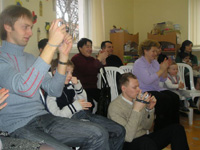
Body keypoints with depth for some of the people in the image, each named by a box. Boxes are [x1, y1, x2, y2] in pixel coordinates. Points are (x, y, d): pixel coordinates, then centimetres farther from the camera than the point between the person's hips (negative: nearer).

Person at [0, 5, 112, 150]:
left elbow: (55, 91, 8)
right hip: (17, 127, -6)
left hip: (43, 118, 6)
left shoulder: (30, 58, 16)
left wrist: (63, 55, -3)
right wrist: (52, 44, -26)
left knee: (98, 135, -9)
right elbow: (26, 89, -27)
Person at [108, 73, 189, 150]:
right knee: (146, 142, -41)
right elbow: (127, 137, -25)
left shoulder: (138, 99, 4)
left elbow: (146, 127, 12)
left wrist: (150, 109, -6)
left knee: (177, 128, -6)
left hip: (144, 138, 7)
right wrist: (136, 110, -28)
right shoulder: (115, 107, -17)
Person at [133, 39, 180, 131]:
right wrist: (161, 70, -18)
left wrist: (165, 69, -3)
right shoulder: (139, 63, -9)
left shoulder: (155, 62, 15)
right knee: (166, 99, -27)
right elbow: (147, 80, -23)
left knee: (175, 97, -16)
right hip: (145, 92, -7)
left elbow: (163, 79, 15)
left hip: (157, 89, 7)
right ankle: (161, 130, -16)